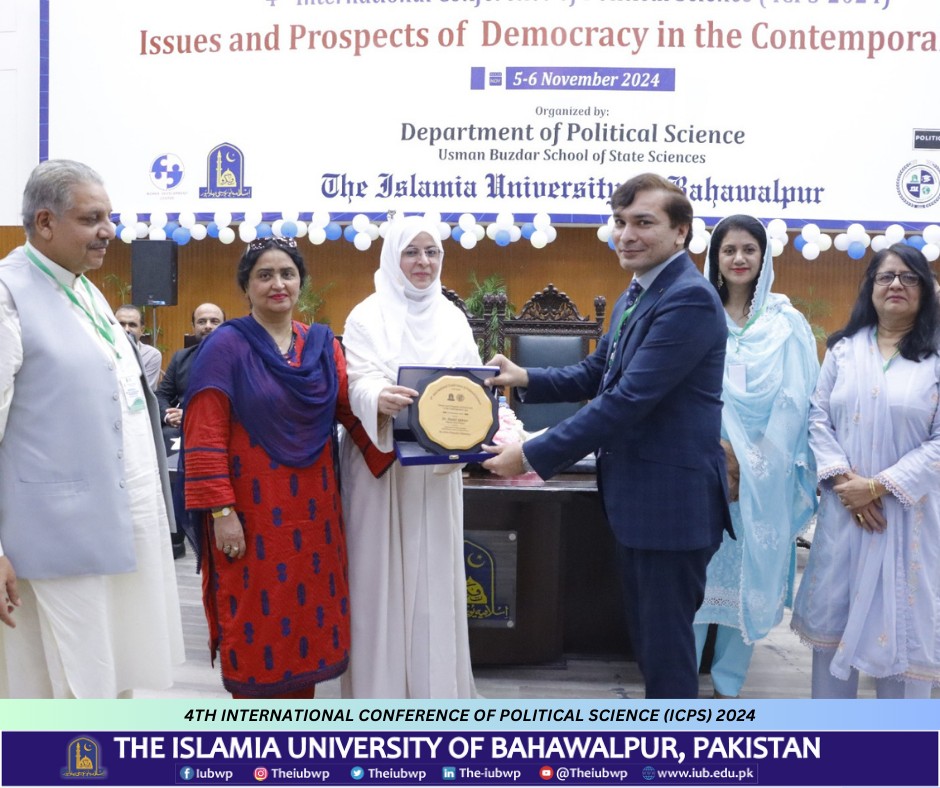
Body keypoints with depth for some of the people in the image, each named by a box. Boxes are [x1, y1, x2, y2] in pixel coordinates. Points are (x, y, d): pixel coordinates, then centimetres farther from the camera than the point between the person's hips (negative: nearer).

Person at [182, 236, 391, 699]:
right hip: (252, 510, -4)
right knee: (255, 619, 5)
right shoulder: (226, 345, -6)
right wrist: (221, 512, -16)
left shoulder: (323, 345, 9)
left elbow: (354, 410, -3)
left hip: (311, 508, 5)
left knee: (307, 616, 12)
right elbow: (205, 439, -11)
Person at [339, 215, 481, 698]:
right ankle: (380, 688, 16)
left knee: (434, 573, 8)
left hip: (438, 469, 3)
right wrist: (380, 398, -36)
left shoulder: (453, 318, 11)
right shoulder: (368, 316, -1)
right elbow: (358, 383, -13)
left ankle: (435, 687, 22)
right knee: (382, 573, 2)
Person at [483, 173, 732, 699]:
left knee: (666, 643, 3)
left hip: (671, 500, -10)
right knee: (647, 635, 23)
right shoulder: (636, 296, 12)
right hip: (637, 495, 10)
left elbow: (628, 400, -25)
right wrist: (527, 379, 3)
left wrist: (533, 455, -22)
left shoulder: (689, 299, -20)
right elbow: (597, 375, 18)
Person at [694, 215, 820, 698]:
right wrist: (720, 450, -14)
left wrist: (752, 465, -9)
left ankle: (728, 686, 22)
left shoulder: (786, 323, 5)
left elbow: (794, 402, 0)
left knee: (750, 578, 7)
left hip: (764, 482, 1)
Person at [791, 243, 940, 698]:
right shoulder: (844, 349, 8)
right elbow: (818, 418, 4)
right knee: (834, 611, 10)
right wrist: (842, 477, -10)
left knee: (901, 618, 3)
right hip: (843, 506, 3)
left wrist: (879, 486, -15)